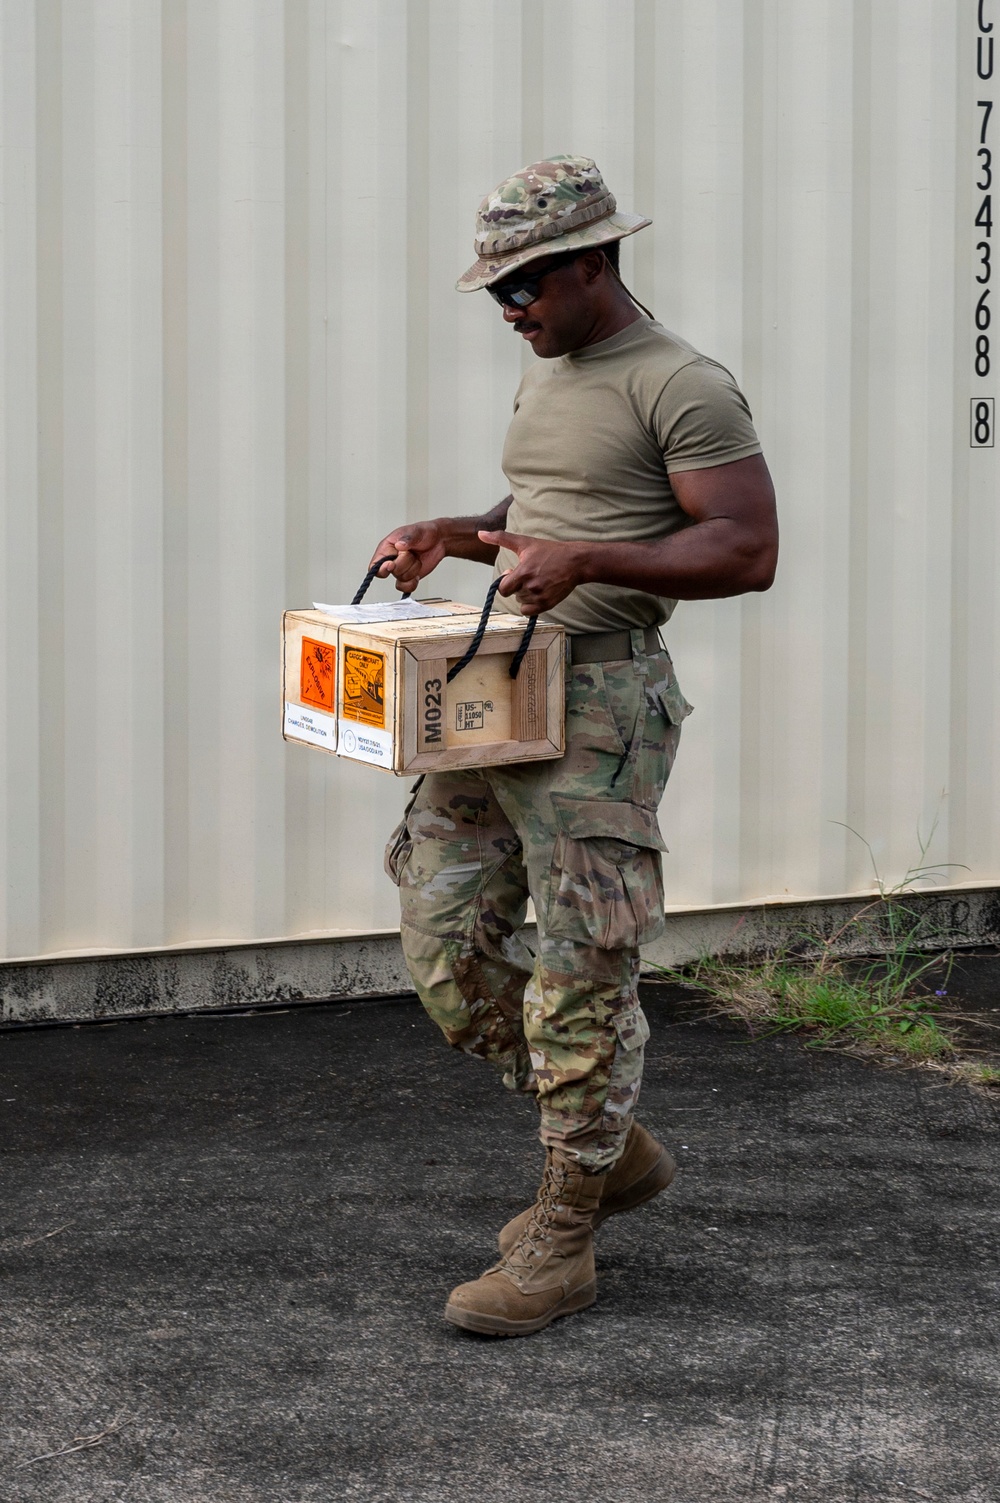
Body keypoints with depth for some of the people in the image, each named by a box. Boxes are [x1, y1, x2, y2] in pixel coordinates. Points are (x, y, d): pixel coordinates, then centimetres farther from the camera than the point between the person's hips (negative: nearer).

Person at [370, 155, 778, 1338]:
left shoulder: (682, 387, -11)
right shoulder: (546, 380, 17)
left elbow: (747, 551, -17)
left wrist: (586, 559, -25)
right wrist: (457, 536, 12)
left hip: (598, 706, -9)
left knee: (580, 976, -5)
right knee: (445, 948, 8)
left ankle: (560, 1246, 6)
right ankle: (613, 1149, 23)